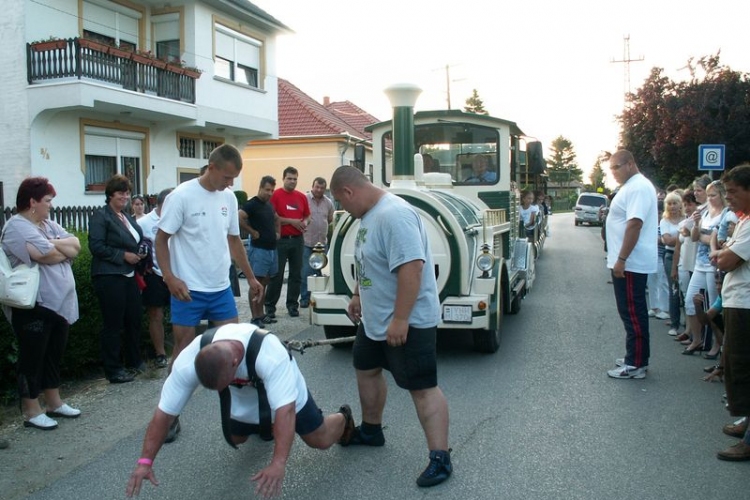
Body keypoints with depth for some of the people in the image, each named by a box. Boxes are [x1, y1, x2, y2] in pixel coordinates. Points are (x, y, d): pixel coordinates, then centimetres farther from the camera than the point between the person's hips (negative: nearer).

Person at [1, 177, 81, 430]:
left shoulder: (48, 224, 13)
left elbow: (76, 245, 3)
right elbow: (49, 256, -24)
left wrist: (55, 244, -15)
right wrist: (65, 248, -4)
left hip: (59, 303, 9)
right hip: (33, 306, -9)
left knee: (54, 355, 16)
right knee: (32, 358, 2)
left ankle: (54, 403, 27)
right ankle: (31, 412, 11)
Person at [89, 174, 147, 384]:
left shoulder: (128, 216, 17)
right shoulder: (101, 216, -7)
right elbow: (96, 246, -15)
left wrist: (139, 253, 5)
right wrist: (123, 255, -17)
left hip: (129, 275, 8)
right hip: (109, 277, -8)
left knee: (135, 319, 13)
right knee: (113, 324, 0)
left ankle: (134, 361, 29)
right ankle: (113, 370, 10)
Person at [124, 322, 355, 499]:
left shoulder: (271, 356, -48)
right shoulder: (186, 363, -36)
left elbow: (285, 409, -51)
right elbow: (164, 412, -28)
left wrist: (278, 463, -59)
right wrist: (145, 461, -31)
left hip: (284, 391, -3)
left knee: (320, 440, 2)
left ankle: (343, 418, 37)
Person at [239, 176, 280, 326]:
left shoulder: (269, 205, 15)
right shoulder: (252, 204, -11)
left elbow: (276, 219, 34)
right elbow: (239, 218, -25)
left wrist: (278, 232, 17)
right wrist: (253, 232, -18)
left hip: (271, 248, 9)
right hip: (258, 249, -9)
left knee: (264, 284, 13)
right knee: (256, 284, -6)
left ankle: (261, 315, 21)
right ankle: (255, 318, -3)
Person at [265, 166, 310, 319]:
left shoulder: (302, 197, 10)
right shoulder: (276, 195, -6)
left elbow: (307, 216, 19)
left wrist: (305, 223, -3)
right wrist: (292, 221, -14)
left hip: (298, 240, 5)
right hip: (280, 240, -5)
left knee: (296, 274, 8)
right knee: (277, 274, 0)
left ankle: (292, 305, 18)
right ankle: (270, 306, 10)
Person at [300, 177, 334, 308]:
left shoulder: (328, 202, 8)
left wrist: (321, 226, 13)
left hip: (322, 242, 5)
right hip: (307, 242, -5)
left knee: (321, 271, 11)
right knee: (306, 272, -3)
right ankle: (304, 299, 5)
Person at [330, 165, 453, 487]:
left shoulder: (394, 215, -26)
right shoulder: (369, 214, 7)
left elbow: (411, 268, -31)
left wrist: (400, 320, -30)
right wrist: (358, 295, 22)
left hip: (408, 321, -11)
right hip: (374, 318, 11)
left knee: (423, 388, -4)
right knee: (366, 369, 22)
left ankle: (440, 458, 4)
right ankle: (371, 430, 42)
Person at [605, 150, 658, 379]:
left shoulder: (638, 188, -16)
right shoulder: (631, 186, 17)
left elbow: (634, 225, -25)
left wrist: (621, 260, -26)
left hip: (630, 264, -11)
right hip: (628, 263, 11)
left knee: (633, 313, -5)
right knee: (633, 312, 15)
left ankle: (635, 365, 1)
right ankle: (636, 358, 24)